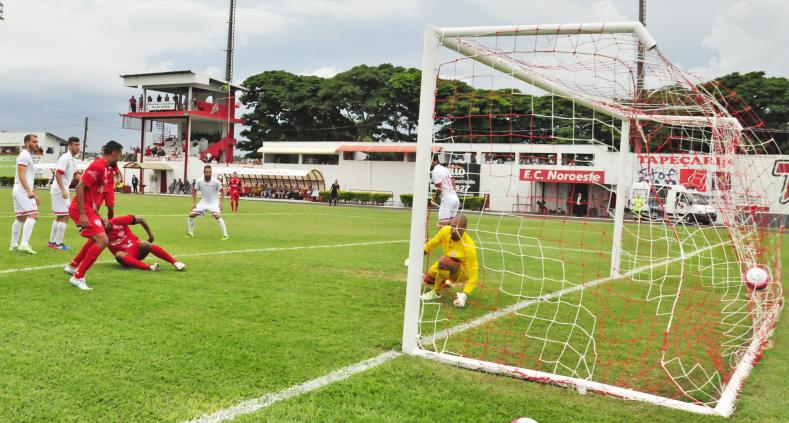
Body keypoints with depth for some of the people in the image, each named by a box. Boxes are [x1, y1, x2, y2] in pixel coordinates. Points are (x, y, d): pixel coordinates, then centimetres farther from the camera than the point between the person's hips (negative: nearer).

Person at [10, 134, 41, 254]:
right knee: (33, 215, -18)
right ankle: (24, 243, -26)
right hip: (23, 190, -10)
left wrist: (35, 194, 26)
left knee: (20, 217, 14)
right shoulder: (24, 155, -9)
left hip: (19, 190, 10)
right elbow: (21, 175, -19)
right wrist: (29, 191, -28)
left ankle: (14, 244, 20)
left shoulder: (28, 156, 22)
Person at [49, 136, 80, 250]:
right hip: (60, 191, -10)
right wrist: (63, 190, -26)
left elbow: (75, 174, 23)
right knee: (65, 216, -8)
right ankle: (58, 244, -5)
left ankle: (52, 242, 21)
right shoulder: (65, 158, -16)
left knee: (59, 217, 14)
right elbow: (58, 174, -22)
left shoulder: (72, 159, 12)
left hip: (62, 191, 10)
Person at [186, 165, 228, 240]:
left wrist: (221, 203, -14)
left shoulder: (215, 182, -18)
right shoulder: (199, 181, -11)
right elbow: (194, 191, 5)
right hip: (203, 202, 4)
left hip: (214, 202, -4)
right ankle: (190, 233, 18)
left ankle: (225, 235, -17)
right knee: (191, 215, -2)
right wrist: (194, 203, 0)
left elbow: (222, 191, -6)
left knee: (217, 216, -27)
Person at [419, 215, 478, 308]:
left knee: (443, 261, -35)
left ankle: (436, 293, -14)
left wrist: (464, 294, -41)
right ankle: (446, 281, 41)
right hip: (448, 265, 7)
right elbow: (431, 245, 2)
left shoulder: (469, 247, -35)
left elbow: (473, 276, -30)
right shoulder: (445, 231, -20)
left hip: (463, 272, -7)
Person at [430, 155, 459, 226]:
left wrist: (435, 199, 1)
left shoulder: (435, 172, -10)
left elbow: (439, 188, -13)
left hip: (447, 200, -9)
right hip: (455, 198, 9)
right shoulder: (445, 169, 16)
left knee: (442, 224, -11)